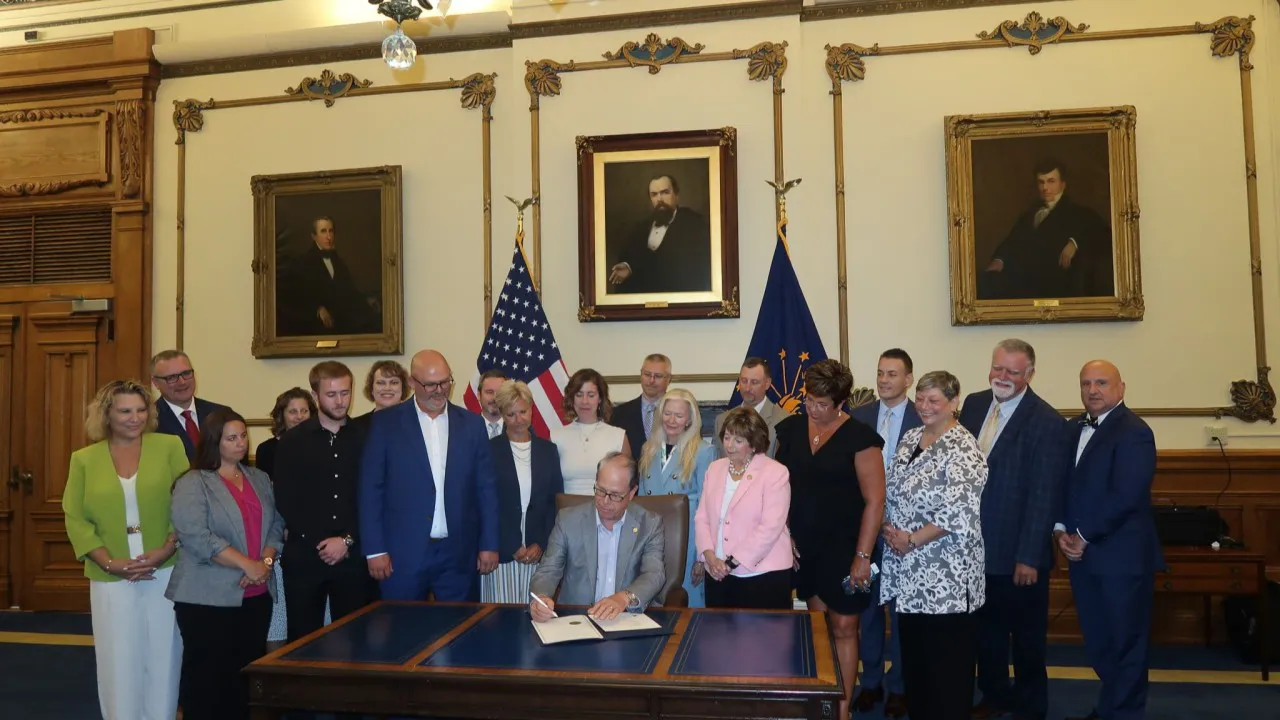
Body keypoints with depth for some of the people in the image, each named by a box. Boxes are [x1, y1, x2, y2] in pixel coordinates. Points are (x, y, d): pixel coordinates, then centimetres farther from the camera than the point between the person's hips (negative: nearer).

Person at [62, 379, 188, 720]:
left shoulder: (169, 446, 1)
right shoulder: (84, 459, 5)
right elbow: (75, 518, 1)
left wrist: (167, 550, -15)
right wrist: (109, 562, -11)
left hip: (165, 573, -1)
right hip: (110, 579, 1)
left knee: (163, 658, 8)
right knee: (119, 662, 6)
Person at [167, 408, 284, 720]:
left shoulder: (260, 479, 12)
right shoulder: (193, 483, -6)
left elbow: (276, 524, 10)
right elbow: (196, 537, -16)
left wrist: (266, 561, -9)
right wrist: (247, 565, -18)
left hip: (256, 596, 5)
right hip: (209, 598, -5)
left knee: (246, 675, 11)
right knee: (207, 677, 4)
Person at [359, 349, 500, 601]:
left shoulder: (472, 424, 6)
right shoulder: (385, 423, 0)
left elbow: (486, 488, 7)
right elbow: (371, 489, -1)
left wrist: (489, 544, 4)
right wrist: (375, 549, -5)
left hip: (459, 554, 2)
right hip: (402, 553, -1)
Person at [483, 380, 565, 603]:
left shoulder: (548, 449, 9)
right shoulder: (489, 450, 0)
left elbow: (556, 501, 8)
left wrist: (541, 544, -2)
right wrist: (513, 548, -7)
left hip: (538, 550, 2)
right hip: (501, 551, -2)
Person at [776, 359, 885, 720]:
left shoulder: (859, 437, -13)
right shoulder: (790, 429, 1)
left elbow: (874, 500, -13)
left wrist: (862, 556, -14)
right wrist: (783, 533, 1)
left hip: (843, 547, -4)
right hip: (803, 545, 4)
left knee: (842, 628, 4)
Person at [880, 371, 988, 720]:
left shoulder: (963, 449, -15)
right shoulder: (910, 438, 9)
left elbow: (959, 514, -21)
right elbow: (892, 493, 14)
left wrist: (912, 540, -15)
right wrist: (890, 529, -2)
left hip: (946, 574, -7)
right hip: (908, 570, 7)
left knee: (947, 656, 5)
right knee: (913, 649, 16)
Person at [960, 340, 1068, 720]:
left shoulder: (1047, 422, -15)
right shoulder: (973, 404, 3)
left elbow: (1043, 496, -17)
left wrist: (1029, 557, -18)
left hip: (1018, 552, -5)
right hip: (975, 544, 5)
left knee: (1027, 636, 13)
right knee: (986, 628, 20)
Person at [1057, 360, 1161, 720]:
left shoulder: (1134, 432, -13)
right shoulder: (1076, 428, 12)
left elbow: (1125, 496, -21)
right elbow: (1065, 484, 12)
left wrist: (1083, 536, -15)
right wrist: (1061, 529, -2)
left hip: (1121, 555, -7)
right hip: (1082, 553, 7)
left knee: (1125, 642, 6)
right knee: (1097, 641, 16)